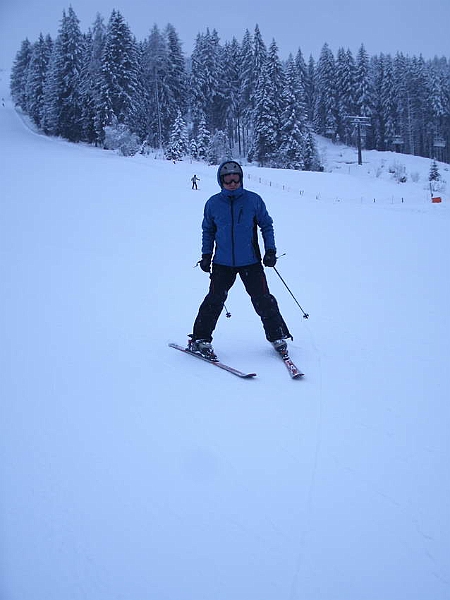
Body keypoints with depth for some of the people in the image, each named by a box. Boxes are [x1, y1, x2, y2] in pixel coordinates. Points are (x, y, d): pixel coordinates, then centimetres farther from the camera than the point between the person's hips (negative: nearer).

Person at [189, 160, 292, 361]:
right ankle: (200, 339, 8)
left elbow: (266, 225, 9)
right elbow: (208, 230, 15)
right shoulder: (213, 203, 1)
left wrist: (270, 250, 1)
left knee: (263, 300, 0)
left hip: (250, 262, 0)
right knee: (214, 300, -5)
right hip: (222, 262, 0)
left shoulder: (254, 200, -2)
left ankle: (278, 336, 16)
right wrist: (206, 254, 10)